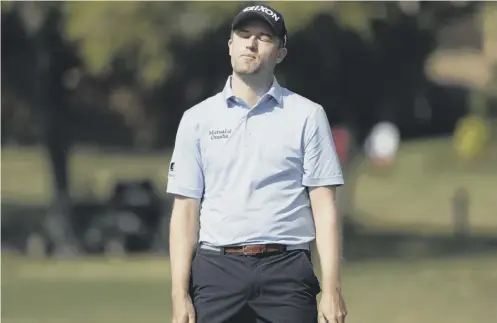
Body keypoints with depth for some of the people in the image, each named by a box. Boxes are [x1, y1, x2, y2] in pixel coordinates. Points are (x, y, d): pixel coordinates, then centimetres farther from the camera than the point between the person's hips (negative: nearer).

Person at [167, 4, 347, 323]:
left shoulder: (307, 116, 7)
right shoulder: (197, 119, 11)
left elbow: (324, 206, 3)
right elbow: (185, 210, 8)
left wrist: (332, 289, -7)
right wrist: (180, 295, -2)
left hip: (286, 272, -1)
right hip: (216, 270, 1)